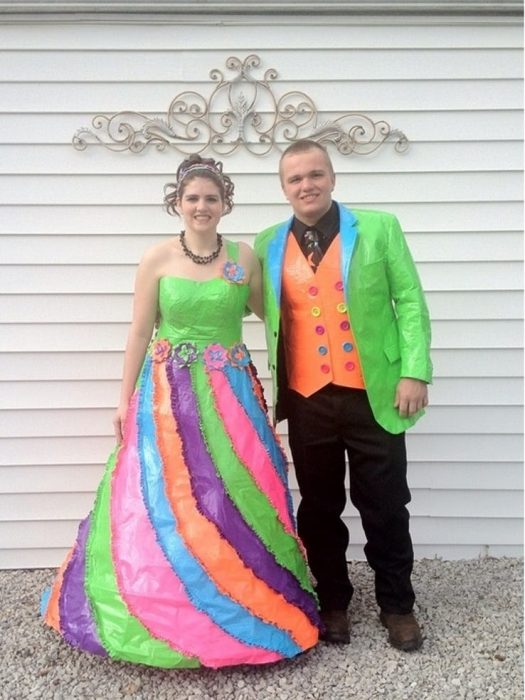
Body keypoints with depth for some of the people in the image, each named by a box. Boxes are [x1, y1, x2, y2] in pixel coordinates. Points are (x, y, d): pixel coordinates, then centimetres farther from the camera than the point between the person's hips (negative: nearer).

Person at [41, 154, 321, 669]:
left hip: (230, 395, 1)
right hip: (168, 394, -1)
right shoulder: (157, 259, -1)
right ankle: (168, 616, 22)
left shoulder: (244, 257, 3)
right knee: (164, 504, 3)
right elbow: (139, 332, 2)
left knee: (233, 501, 4)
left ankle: (239, 611, 23)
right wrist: (125, 400, 2)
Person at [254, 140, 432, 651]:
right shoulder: (267, 245, 7)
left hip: (373, 394, -2)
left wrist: (414, 372, -10)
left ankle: (397, 605, 29)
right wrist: (265, 388, 2)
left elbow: (410, 301, -1)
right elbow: (258, 307, 13)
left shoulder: (379, 228, 0)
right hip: (306, 400, 2)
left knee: (385, 506, 9)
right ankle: (333, 602, 32)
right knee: (319, 508, 13)